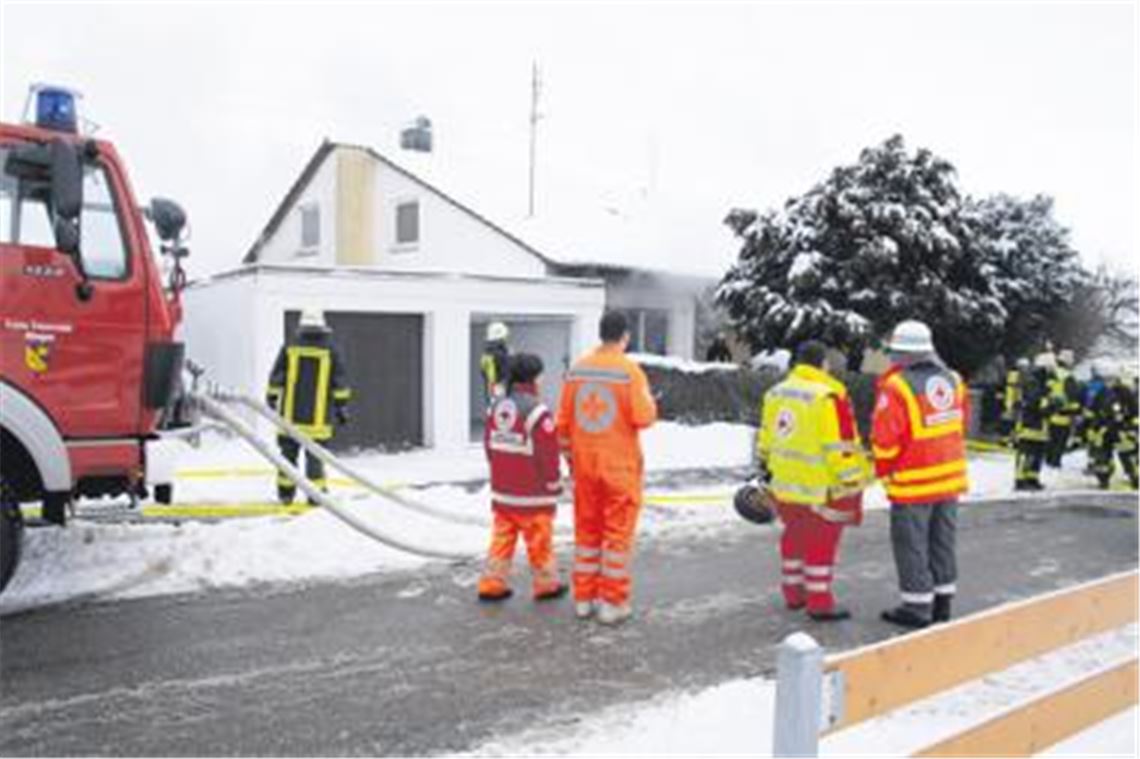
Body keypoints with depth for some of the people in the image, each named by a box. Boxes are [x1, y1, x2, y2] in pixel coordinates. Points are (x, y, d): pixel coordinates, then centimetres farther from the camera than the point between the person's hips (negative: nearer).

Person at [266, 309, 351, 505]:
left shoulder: (289, 348, 2)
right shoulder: (330, 351, 0)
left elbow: (276, 378, 4)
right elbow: (340, 382, 1)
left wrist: (271, 400, 14)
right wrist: (342, 407, 8)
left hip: (291, 413, 1)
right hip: (318, 416, -1)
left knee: (289, 452, 11)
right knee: (315, 454, 3)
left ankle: (285, 492, 15)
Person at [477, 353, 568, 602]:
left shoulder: (496, 408, 5)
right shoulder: (537, 411, -18)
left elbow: (490, 448, 13)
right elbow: (548, 455, -15)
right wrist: (554, 485, -2)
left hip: (502, 492, 7)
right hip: (533, 494, -6)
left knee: (502, 538, 13)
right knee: (539, 542, 7)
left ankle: (492, 584, 14)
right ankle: (546, 585, 19)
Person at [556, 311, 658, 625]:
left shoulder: (576, 370, 4)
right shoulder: (630, 371, -12)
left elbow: (563, 420, 6)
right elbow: (643, 417, -17)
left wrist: (570, 457, 17)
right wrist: (650, 401, 5)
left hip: (584, 464, 5)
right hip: (620, 466, -5)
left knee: (586, 530, 14)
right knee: (618, 532, 4)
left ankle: (584, 599, 21)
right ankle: (613, 603, 8)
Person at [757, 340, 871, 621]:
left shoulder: (775, 393, 6)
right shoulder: (828, 397, -19)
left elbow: (766, 439, 14)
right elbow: (841, 447, -18)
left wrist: (766, 470, 24)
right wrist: (851, 484, -12)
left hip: (784, 483, 7)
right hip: (821, 488, -7)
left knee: (795, 535, 20)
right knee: (822, 542, 4)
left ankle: (794, 593, 30)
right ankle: (820, 603, 11)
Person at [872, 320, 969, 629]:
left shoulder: (896, 387, -19)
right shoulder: (952, 380, 2)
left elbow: (885, 439, -18)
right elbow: (960, 425, 12)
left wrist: (883, 470, -1)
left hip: (913, 482, -7)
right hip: (950, 477, 7)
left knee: (911, 543, 5)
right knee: (942, 540, 17)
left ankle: (917, 606, 12)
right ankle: (942, 600, 26)